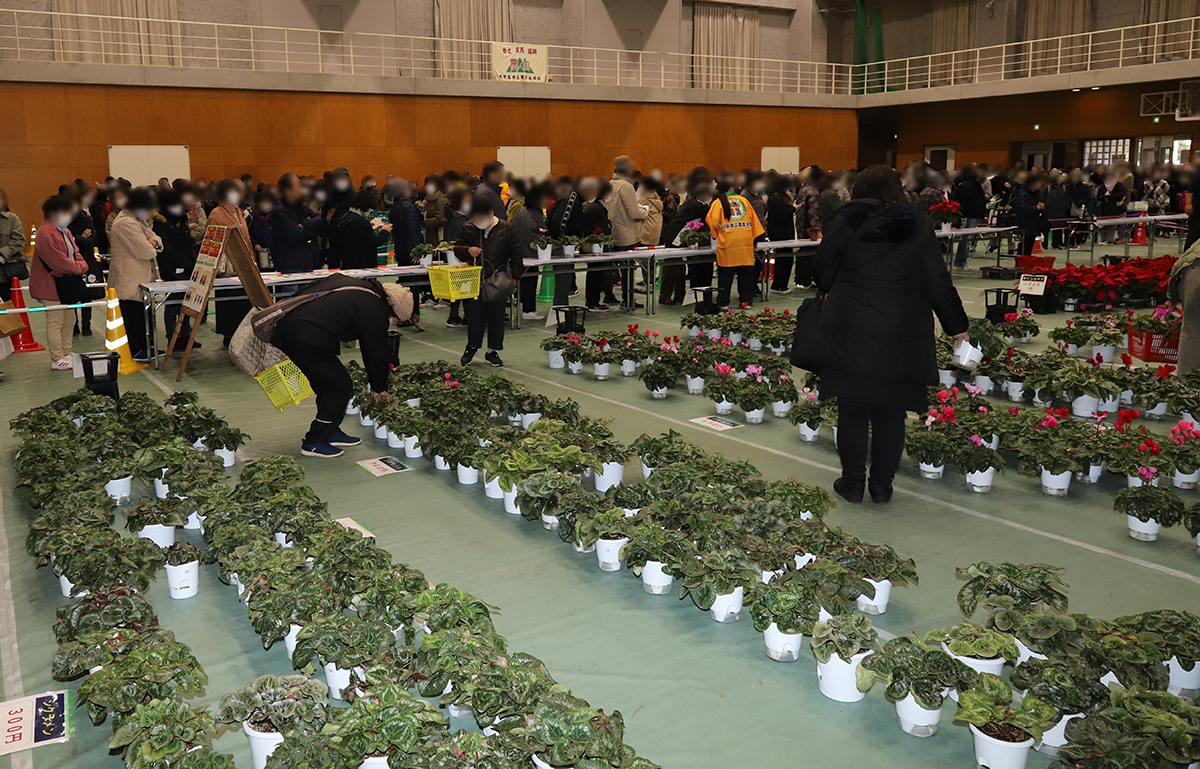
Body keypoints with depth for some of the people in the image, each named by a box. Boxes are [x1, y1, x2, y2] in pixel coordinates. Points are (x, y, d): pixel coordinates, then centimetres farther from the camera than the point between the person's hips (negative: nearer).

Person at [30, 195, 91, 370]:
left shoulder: (64, 230, 13)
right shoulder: (47, 233, -20)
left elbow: (75, 251, 15)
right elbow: (59, 262, -24)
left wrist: (83, 265, -5)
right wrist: (80, 268, -14)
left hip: (65, 283, 10)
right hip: (51, 285, -10)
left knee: (69, 320, 15)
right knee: (55, 322, -3)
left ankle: (66, 355, 25)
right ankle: (57, 360, 3)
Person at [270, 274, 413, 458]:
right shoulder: (374, 312, -7)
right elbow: (378, 354, 2)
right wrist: (379, 388, 17)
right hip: (307, 340, -10)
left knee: (327, 384, 21)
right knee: (340, 387, 3)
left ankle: (330, 433, 32)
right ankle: (314, 443, 11)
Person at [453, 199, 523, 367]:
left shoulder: (506, 229, -3)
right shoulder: (468, 230, 1)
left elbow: (516, 254, 3)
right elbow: (457, 249, 11)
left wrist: (513, 275, -3)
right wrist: (468, 251, -11)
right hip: (476, 279, 1)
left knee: (497, 315, 4)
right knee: (475, 314, 2)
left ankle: (492, 351, 16)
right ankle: (472, 346, 23)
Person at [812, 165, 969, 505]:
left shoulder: (845, 222, 1)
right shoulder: (918, 224, 2)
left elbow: (822, 273, 8)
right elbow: (938, 283, 2)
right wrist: (957, 326, 11)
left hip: (849, 330, 0)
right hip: (901, 335, 0)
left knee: (852, 410, 7)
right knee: (890, 413, 8)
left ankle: (853, 483, 14)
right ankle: (882, 486, 15)